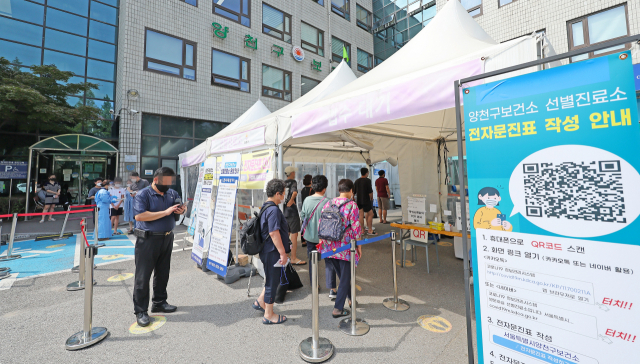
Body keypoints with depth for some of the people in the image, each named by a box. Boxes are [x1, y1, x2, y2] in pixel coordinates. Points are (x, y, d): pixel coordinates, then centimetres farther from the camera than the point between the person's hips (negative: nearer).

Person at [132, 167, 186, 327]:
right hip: (148, 240, -6)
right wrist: (165, 212, -24)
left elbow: (179, 207, 13)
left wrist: (181, 210, -13)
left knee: (162, 273, 17)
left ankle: (159, 302, 33)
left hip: (167, 239, 6)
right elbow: (139, 216, -23)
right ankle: (140, 311, 17)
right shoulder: (143, 195, -11)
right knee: (143, 276, 4)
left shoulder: (172, 194, 6)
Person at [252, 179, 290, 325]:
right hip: (272, 252, -10)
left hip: (268, 251, 10)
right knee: (273, 282, 5)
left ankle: (260, 301, 37)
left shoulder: (266, 207, 10)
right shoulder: (273, 210, -23)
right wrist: (283, 253, -22)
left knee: (272, 279, 25)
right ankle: (268, 315, 21)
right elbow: (274, 233, -27)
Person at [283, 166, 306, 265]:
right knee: (294, 234, -3)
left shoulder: (283, 183, 10)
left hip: (284, 210, 8)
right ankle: (293, 258, 1)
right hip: (292, 210, -8)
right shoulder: (293, 182, -9)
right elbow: (294, 192, -28)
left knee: (286, 233, 19)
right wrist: (291, 200, -17)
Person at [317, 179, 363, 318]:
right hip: (345, 247, -6)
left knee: (342, 275, 24)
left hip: (329, 247, 6)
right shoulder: (352, 205, -11)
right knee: (345, 277, 10)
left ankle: (351, 299, 42)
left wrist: (321, 241, 17)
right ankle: (338, 309, 15)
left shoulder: (328, 204, 4)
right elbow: (355, 227, -11)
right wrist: (359, 246, 0)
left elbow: (320, 223, 7)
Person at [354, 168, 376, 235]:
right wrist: (371, 198, 3)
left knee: (361, 215, 8)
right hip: (366, 200, -6)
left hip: (358, 200, 6)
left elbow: (354, 191, 10)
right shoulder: (368, 180, -10)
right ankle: (370, 230, 4)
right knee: (370, 214, 4)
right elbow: (370, 192, -13)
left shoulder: (357, 181, 8)